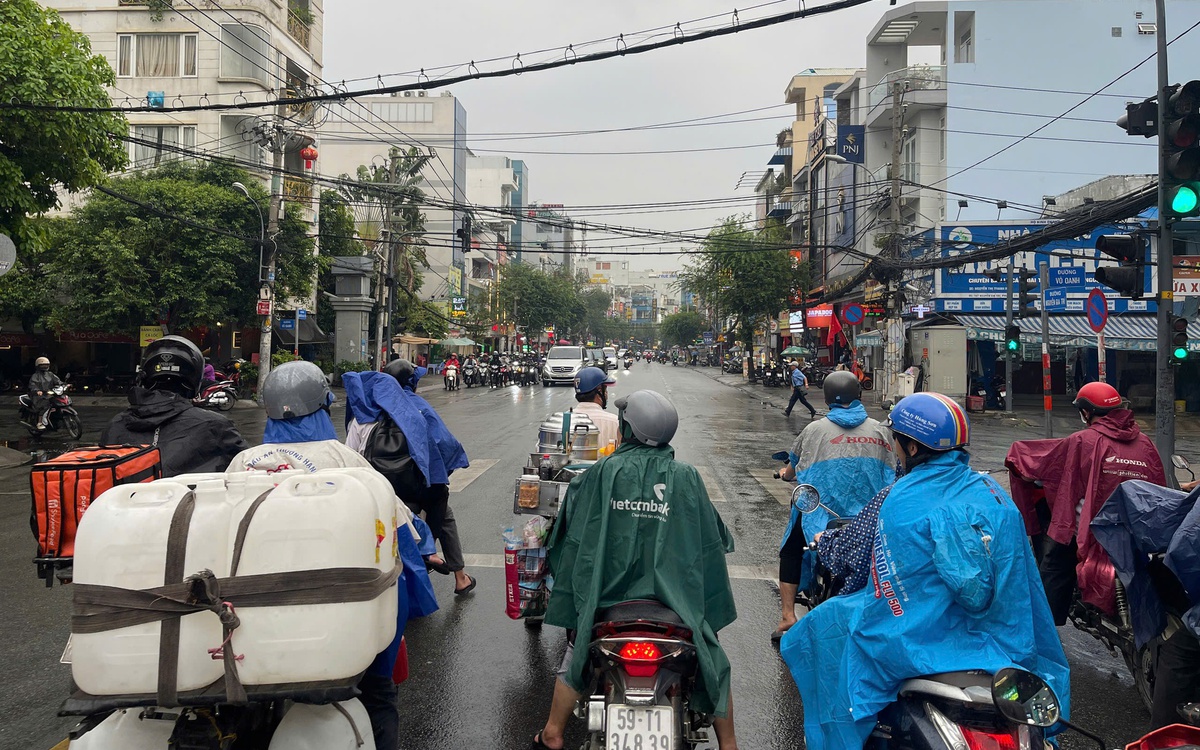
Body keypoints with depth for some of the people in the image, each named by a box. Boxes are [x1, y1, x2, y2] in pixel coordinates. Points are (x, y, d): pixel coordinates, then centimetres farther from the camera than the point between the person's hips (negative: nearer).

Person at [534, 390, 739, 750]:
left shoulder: (600, 473, -7)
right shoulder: (686, 477, -6)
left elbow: (569, 528, 1)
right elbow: (713, 538, 0)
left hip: (608, 589, 1)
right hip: (676, 594, 0)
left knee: (575, 656, 25)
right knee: (713, 661, 21)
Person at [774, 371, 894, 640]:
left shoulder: (814, 430, -3)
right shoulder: (880, 431, 2)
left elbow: (792, 471, 9)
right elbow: (891, 474, 8)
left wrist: (786, 474, 33)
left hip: (821, 513, -2)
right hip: (871, 519, 2)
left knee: (791, 553, 19)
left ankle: (788, 617, 10)